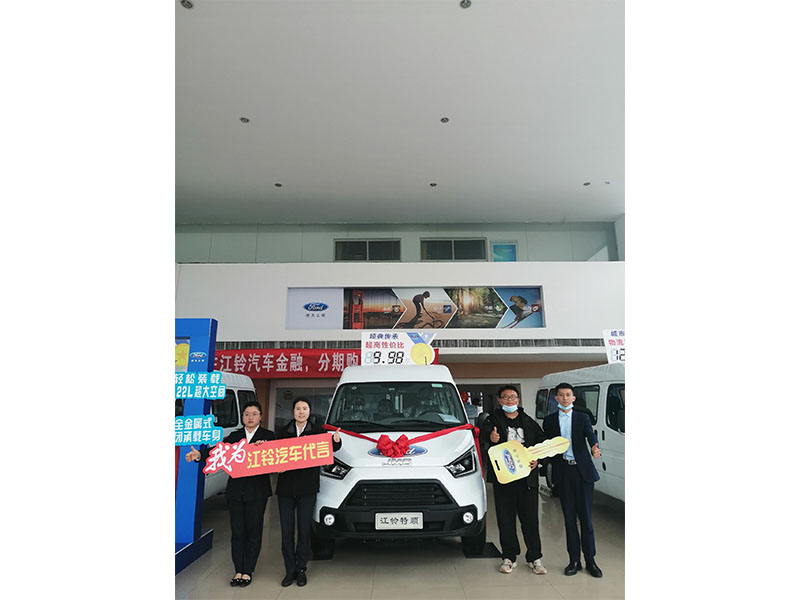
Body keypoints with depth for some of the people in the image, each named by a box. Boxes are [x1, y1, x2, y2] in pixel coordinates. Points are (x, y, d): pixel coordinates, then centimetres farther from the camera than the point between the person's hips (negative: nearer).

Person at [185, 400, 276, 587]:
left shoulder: (268, 436, 0)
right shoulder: (234, 436, 10)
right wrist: (200, 455, -19)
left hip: (257, 491, -3)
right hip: (235, 490, 3)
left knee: (253, 531, 5)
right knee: (237, 531, 9)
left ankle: (248, 571, 18)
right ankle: (238, 571, 22)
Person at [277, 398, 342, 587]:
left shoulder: (317, 431, 3)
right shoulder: (283, 431, 7)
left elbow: (329, 449, -3)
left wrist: (336, 440, -24)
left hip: (307, 487, -1)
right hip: (285, 487, 1)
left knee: (304, 529, 5)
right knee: (286, 530, 7)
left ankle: (301, 569, 21)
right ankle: (290, 570, 20)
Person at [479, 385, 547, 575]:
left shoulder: (529, 422, 11)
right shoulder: (492, 421, 2)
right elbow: (483, 442, -12)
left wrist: (537, 460, -3)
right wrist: (491, 440, -35)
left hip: (528, 478, 2)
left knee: (530, 518, 6)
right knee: (505, 519, 6)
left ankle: (534, 558, 20)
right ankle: (509, 557, 20)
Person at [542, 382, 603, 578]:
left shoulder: (583, 418, 6)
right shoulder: (550, 420, 8)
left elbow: (590, 435, -11)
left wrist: (594, 447, -32)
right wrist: (554, 462, -8)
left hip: (583, 471, -1)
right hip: (563, 472, 1)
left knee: (585, 516, 4)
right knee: (569, 518, 7)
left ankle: (590, 560, 16)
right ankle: (574, 560, 17)